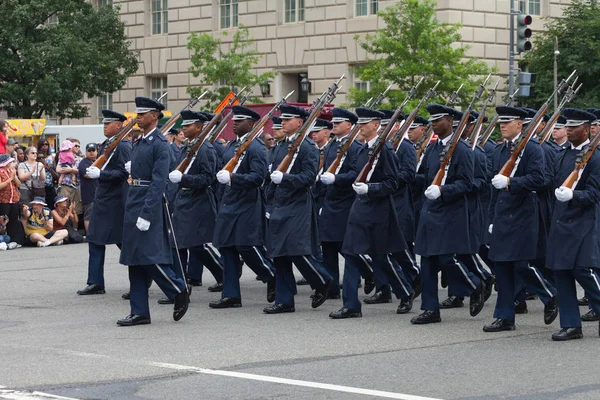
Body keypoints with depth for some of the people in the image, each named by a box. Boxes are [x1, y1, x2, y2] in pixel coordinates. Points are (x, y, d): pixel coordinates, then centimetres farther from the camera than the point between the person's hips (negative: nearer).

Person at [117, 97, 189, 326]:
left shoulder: (160, 144, -12)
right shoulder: (140, 142, 16)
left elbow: (158, 182, -19)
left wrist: (146, 214, -23)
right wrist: (132, 169, 3)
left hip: (149, 205, -9)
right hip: (134, 204, 9)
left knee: (150, 257, -9)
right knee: (135, 262, 8)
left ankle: (180, 292, 10)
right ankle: (139, 312, 10)